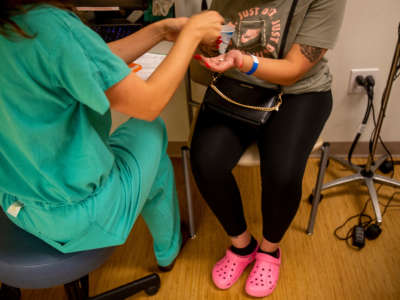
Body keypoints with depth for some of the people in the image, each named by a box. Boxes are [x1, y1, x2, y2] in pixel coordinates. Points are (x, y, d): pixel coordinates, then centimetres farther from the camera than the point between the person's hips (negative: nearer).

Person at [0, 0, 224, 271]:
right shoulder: (51, 25, -29)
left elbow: (96, 63, 5)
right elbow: (149, 105, -22)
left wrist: (161, 30, 3)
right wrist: (192, 33, -11)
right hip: (78, 212, -8)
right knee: (151, 129, 16)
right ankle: (168, 250, 35)